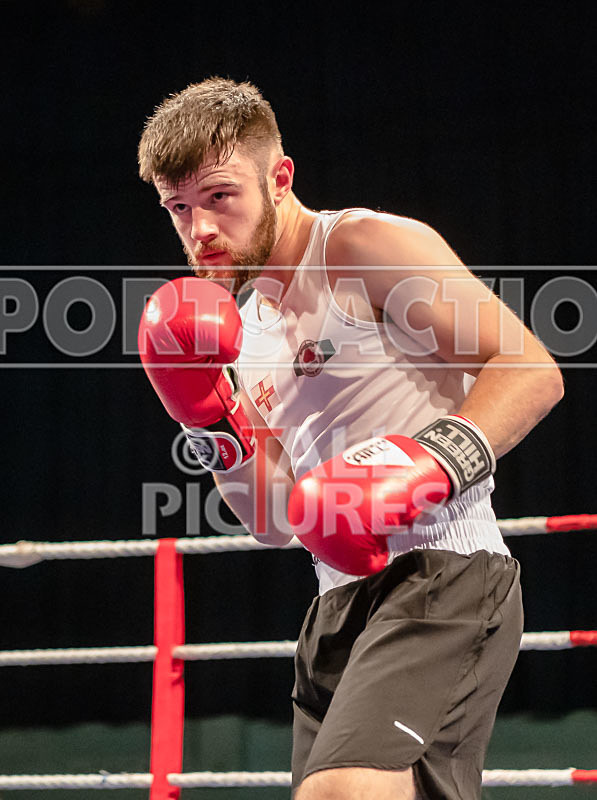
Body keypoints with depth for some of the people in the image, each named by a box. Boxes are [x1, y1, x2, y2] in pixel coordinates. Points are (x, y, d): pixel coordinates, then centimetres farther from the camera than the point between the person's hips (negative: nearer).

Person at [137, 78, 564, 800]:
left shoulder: (370, 245, -4)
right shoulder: (245, 320, 21)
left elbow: (532, 371, -12)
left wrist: (431, 463, -26)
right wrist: (210, 423, 4)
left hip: (439, 576, -9)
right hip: (339, 602, 9)